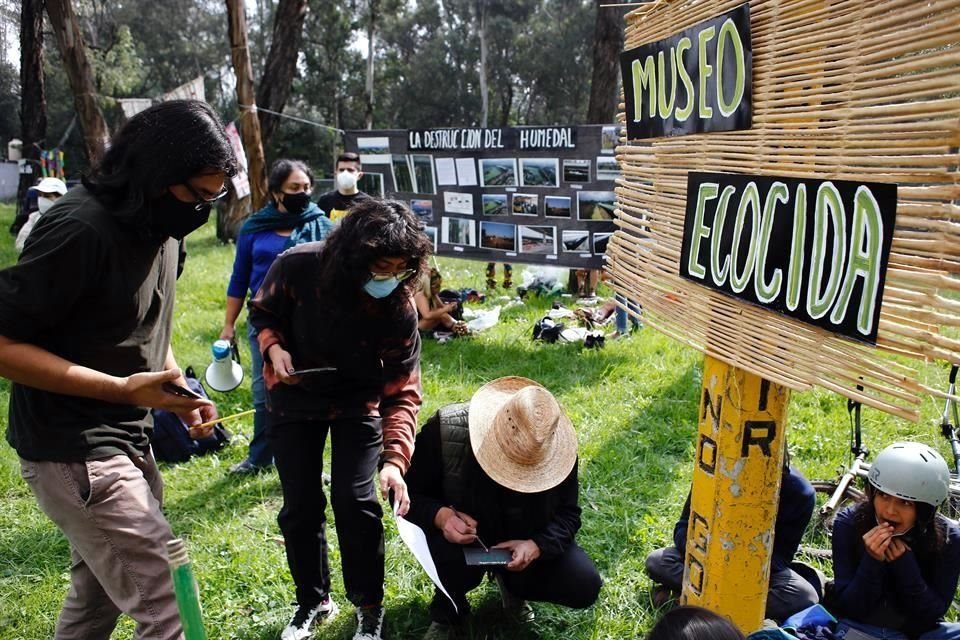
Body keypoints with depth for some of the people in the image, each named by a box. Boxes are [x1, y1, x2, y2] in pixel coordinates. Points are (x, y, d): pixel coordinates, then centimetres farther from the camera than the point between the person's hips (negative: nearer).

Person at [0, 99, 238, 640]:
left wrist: (179, 387, 2)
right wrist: (123, 389, -25)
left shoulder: (163, 229, 6)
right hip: (74, 452, -9)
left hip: (128, 440, 9)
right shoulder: (80, 228, -22)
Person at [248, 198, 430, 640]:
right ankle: (313, 601, 30)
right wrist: (274, 347, -23)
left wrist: (395, 459, -34)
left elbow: (403, 391, -23)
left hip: (358, 401, -1)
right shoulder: (296, 268, -25)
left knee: (355, 503, -5)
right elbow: (262, 312, -3)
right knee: (300, 507, 5)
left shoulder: (399, 306, -25)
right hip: (294, 397, 1)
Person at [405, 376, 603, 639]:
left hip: (527, 541, 3)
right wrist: (440, 515, -39)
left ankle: (511, 582, 17)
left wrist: (536, 546, -33)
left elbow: (567, 513, -13)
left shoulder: (557, 445, -23)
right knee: (455, 559, -37)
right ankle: (447, 615, 0)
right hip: (462, 536, -2)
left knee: (585, 586, -14)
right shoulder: (446, 430, -30)